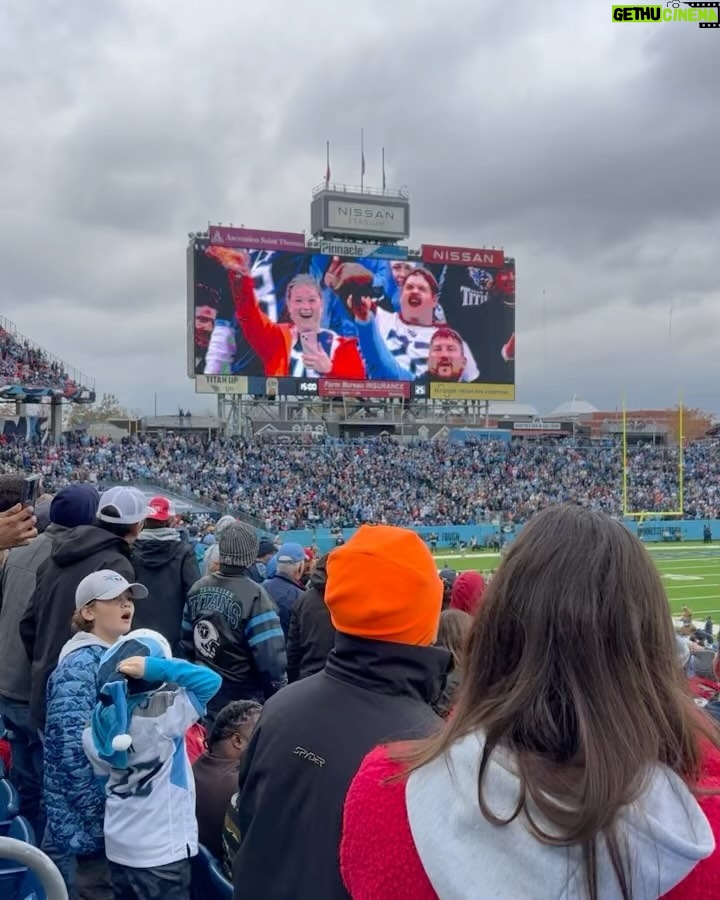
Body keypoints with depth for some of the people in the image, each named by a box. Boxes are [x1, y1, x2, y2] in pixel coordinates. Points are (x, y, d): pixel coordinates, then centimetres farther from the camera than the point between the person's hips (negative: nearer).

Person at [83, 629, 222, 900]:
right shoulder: (163, 711, -23)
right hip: (162, 850, -6)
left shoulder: (99, 718, -3)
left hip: (118, 846, 7)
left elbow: (103, 777, 7)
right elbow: (211, 681, -24)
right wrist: (158, 668, -27)